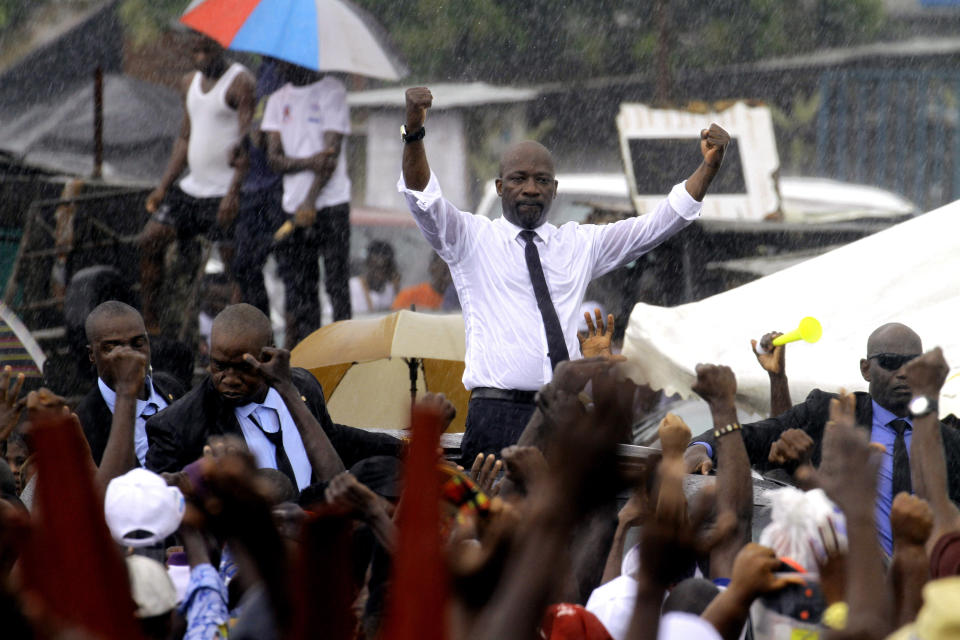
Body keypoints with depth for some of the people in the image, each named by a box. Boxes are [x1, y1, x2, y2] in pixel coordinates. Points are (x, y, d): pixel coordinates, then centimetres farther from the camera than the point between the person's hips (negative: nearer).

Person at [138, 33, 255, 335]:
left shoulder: (240, 82, -10)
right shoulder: (190, 83, 15)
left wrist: (233, 193, -25)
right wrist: (163, 186, 14)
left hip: (225, 194, -8)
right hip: (192, 187, 8)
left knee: (232, 262, -8)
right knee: (149, 241, 3)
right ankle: (150, 323, 9)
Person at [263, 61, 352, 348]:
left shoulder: (331, 91, -1)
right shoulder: (278, 99, 14)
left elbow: (332, 151, -8)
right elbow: (274, 158, 6)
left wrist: (310, 202, -14)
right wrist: (308, 162, -15)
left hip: (330, 202, -5)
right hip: (294, 205, 5)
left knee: (336, 283, -8)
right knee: (298, 287, 1)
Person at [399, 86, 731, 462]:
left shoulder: (580, 244, 19)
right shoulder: (472, 239, 9)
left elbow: (657, 225, 17)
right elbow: (423, 201, -7)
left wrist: (710, 165, 6)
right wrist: (413, 132, -25)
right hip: (498, 416, -3)